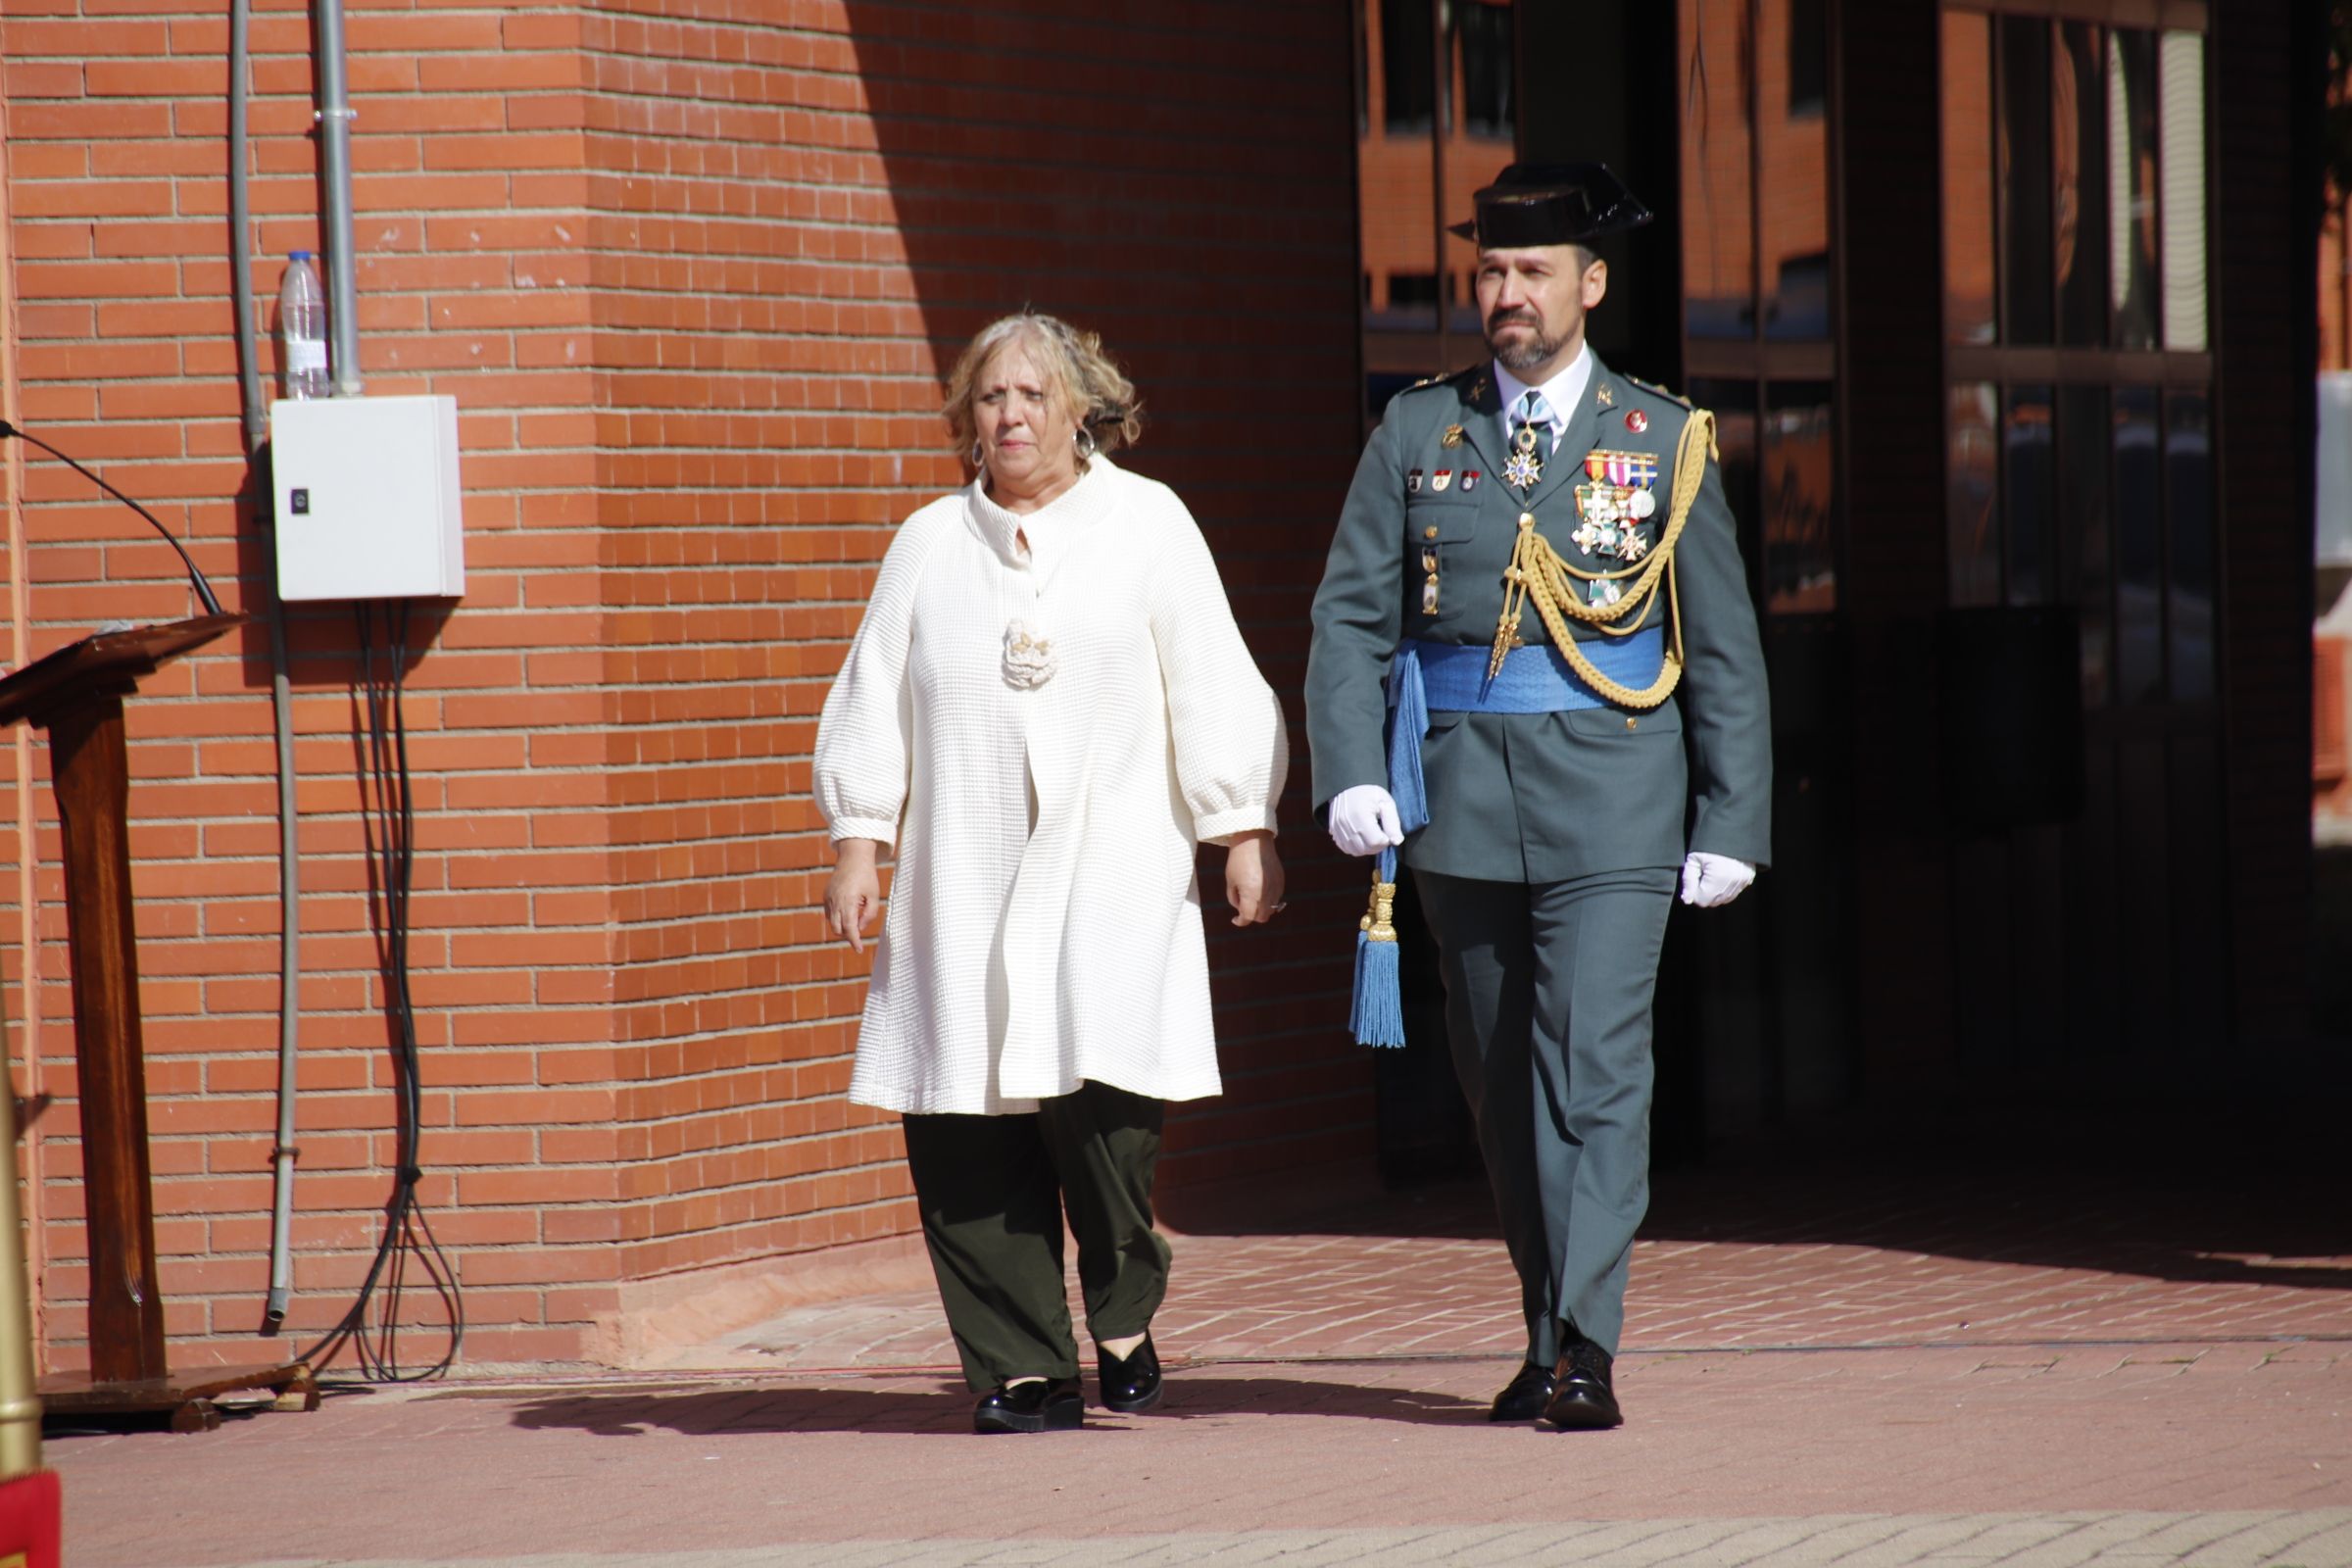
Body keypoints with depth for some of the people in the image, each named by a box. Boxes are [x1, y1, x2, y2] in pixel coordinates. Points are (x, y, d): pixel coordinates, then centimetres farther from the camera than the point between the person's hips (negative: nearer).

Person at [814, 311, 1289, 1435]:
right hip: (964, 880, 3)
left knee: (1100, 1105, -18)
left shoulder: (1147, 525, 8)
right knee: (965, 1128, -4)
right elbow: (874, 701, 14)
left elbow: (1210, 689, 5)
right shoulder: (930, 544, 14)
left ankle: (1123, 1312, 6)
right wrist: (858, 843, 6)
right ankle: (1023, 1371, 2)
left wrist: (1244, 834, 0)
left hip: (1112, 876, -3)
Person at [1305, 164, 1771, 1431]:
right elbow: (1349, 615, 6)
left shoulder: (1661, 443, 4)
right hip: (1464, 801, 3)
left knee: (1596, 1067, -14)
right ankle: (1549, 1341, 20)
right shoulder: (1417, 434, 9)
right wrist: (1350, 775, -8)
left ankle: (1586, 1348, -17)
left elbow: (1724, 650, 6)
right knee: (1502, 1085, 9)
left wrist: (1732, 824, 0)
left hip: (1610, 805, -3)